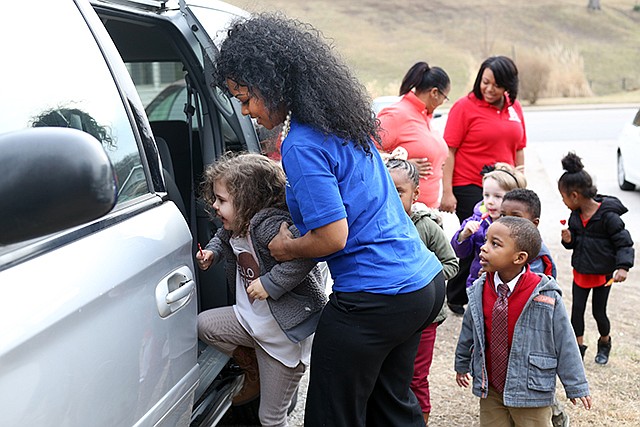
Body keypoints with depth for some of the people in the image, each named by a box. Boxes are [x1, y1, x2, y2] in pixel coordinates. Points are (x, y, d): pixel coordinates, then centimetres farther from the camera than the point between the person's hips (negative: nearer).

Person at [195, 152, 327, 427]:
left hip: (286, 334, -8)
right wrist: (211, 252, 5)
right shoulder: (233, 227, 2)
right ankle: (254, 372, 18)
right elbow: (222, 237, 27)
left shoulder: (270, 225, -28)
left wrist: (270, 283, -36)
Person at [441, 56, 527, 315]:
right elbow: (449, 151, -9)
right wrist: (447, 192, -14)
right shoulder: (465, 106, -6)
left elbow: (519, 149, 17)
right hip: (470, 187, -5)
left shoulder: (514, 108, 10)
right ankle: (456, 297, 12)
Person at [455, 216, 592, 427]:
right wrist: (462, 365, 23)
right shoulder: (479, 291, -5)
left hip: (530, 391, -4)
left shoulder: (546, 297, -18)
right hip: (490, 388, 4)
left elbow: (564, 341, -10)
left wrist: (576, 386, -2)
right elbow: (468, 330, 11)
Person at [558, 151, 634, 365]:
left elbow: (624, 242, -17)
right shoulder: (576, 215, -1)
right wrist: (568, 240, -11)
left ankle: (605, 342, 35)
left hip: (603, 273, -5)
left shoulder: (608, 216, -21)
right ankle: (578, 347, 22)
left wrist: (623, 266, -29)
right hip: (580, 271, 5)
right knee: (577, 309, 7)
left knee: (599, 311, 8)